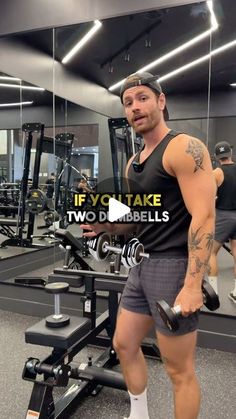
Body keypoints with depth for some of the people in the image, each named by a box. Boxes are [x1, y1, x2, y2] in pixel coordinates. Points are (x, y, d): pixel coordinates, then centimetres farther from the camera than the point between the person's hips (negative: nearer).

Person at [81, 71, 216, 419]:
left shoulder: (184, 148, -13)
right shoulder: (135, 162, 14)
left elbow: (203, 216, -21)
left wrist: (193, 284, -26)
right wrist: (107, 226, 4)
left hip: (173, 266, -9)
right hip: (144, 264, 9)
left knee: (179, 370, 5)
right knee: (124, 345, 21)